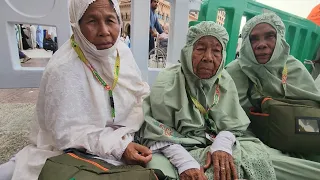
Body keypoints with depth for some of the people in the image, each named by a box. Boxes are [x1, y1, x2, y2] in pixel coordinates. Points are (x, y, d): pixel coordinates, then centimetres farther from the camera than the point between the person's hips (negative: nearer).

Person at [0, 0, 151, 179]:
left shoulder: (122, 50, -5)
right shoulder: (62, 70, -24)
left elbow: (140, 94, 1)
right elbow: (68, 134, -20)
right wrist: (118, 148, -28)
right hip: (77, 153, -5)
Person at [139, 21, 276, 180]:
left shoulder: (225, 82, 0)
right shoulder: (167, 82, -15)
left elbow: (233, 125, -1)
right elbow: (156, 134, -17)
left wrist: (222, 145, -23)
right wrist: (184, 162, -31)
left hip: (213, 144, 5)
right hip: (178, 149, -4)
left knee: (255, 154, -16)